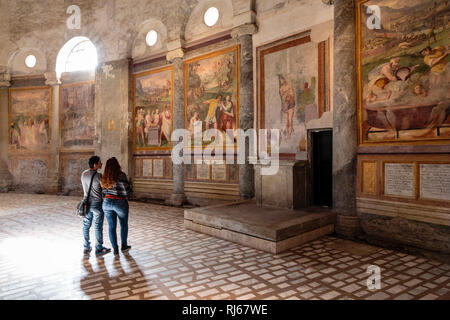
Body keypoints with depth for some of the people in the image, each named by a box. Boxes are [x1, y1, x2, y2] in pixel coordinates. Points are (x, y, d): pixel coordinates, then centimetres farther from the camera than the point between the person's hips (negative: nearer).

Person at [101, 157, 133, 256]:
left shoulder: (104, 177, 0)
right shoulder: (121, 175, -18)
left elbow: (103, 191, 3)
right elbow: (127, 191, -18)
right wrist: (126, 196, 2)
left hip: (107, 203, 4)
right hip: (120, 203, -4)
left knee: (112, 226, 12)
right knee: (124, 225, 17)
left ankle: (115, 249, 16)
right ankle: (124, 246, 29)